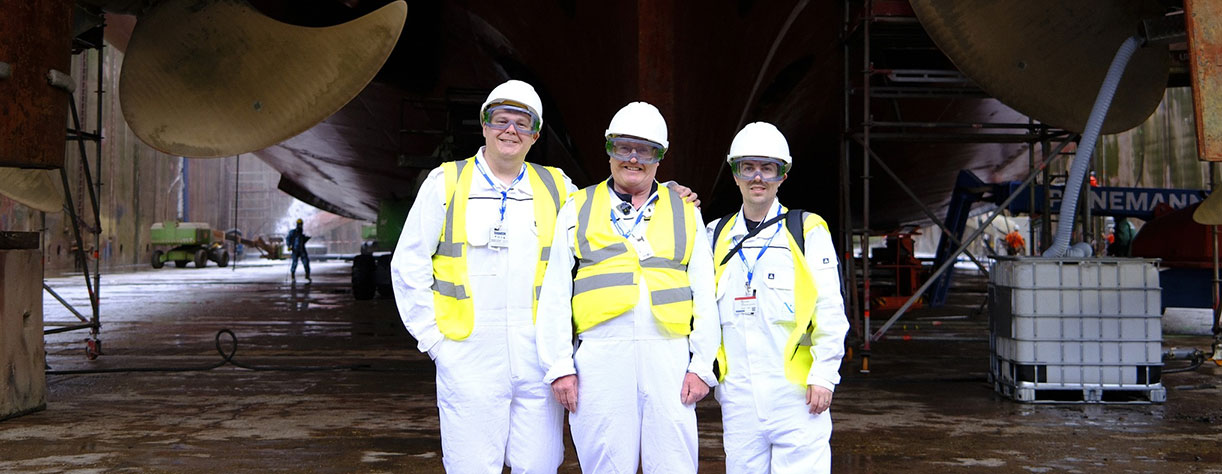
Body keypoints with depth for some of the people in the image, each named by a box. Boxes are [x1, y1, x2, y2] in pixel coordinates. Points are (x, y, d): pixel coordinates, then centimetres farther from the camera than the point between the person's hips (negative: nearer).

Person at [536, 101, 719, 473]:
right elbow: (555, 295, 8)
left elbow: (705, 297, 13)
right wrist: (559, 365, 0)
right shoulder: (578, 209, 13)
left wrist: (702, 365, 3)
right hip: (600, 357, -1)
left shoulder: (684, 212, 16)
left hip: (668, 358, 1)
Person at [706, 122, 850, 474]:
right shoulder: (717, 236, 13)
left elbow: (830, 310, -2)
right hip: (737, 390, 4)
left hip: (796, 390, -3)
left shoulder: (807, 230, 2)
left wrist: (823, 376, -7)